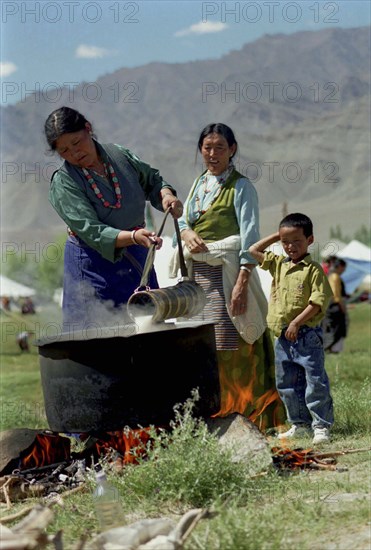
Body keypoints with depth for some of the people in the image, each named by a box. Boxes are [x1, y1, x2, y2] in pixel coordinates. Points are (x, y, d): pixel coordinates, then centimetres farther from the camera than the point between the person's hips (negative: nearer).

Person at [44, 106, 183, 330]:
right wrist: (133, 237, -38)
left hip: (138, 260, 5)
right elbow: (92, 232, -24)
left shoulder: (119, 155, -2)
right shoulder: (63, 183, -15)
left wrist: (166, 195, -3)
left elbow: (151, 178, 18)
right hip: (94, 267, -4)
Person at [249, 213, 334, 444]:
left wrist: (296, 323, -18)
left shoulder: (314, 270, -9)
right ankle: (300, 424, 22)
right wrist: (276, 236, 13)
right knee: (286, 384, 12)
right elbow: (253, 251, 20)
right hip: (282, 336, 7)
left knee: (315, 382, -5)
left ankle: (322, 426, -1)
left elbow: (318, 302, -15)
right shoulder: (278, 264, 11)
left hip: (306, 335, -7)